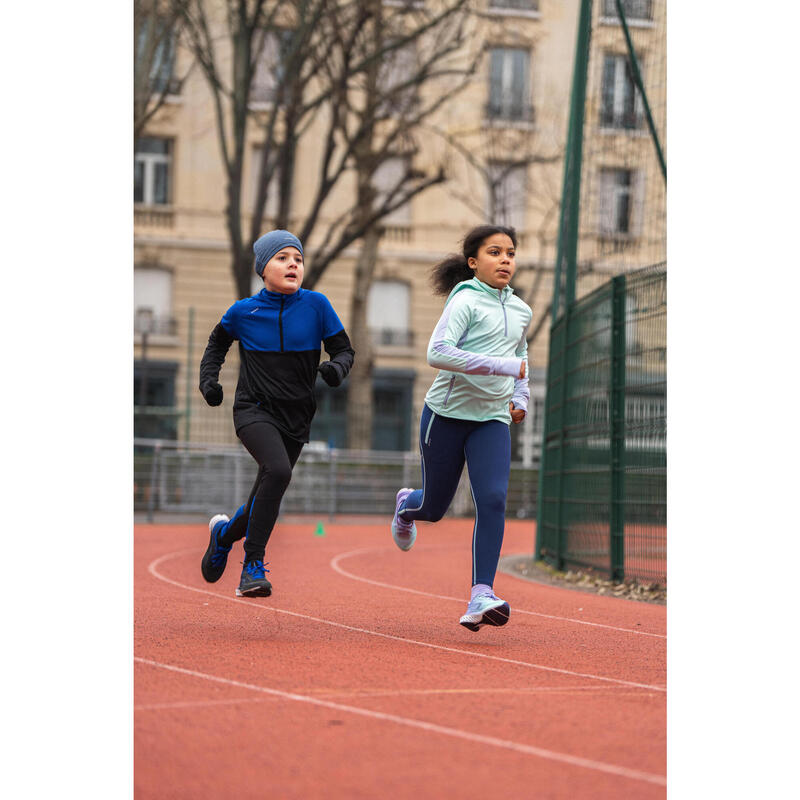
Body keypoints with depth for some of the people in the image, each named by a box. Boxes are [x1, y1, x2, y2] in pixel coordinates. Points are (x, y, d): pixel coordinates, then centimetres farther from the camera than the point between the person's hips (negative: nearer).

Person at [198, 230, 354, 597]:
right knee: (278, 470, -30)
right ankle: (253, 565, -19)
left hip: (295, 417, 3)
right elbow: (217, 344, 17)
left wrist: (336, 368, -18)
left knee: (265, 500, 9)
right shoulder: (243, 311, -3)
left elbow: (344, 349, 3)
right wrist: (209, 380, 2)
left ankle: (224, 532, 45)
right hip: (254, 411, -3)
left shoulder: (316, 305, -3)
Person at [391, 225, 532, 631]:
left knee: (493, 500, -18)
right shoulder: (465, 301, -12)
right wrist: (505, 366, -28)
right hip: (447, 414, -4)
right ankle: (406, 506, 49)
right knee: (434, 508, 10)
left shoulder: (521, 311, 10)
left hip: (493, 420, 4)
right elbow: (438, 352, -27)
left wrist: (521, 398, 14)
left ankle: (481, 597, -20)